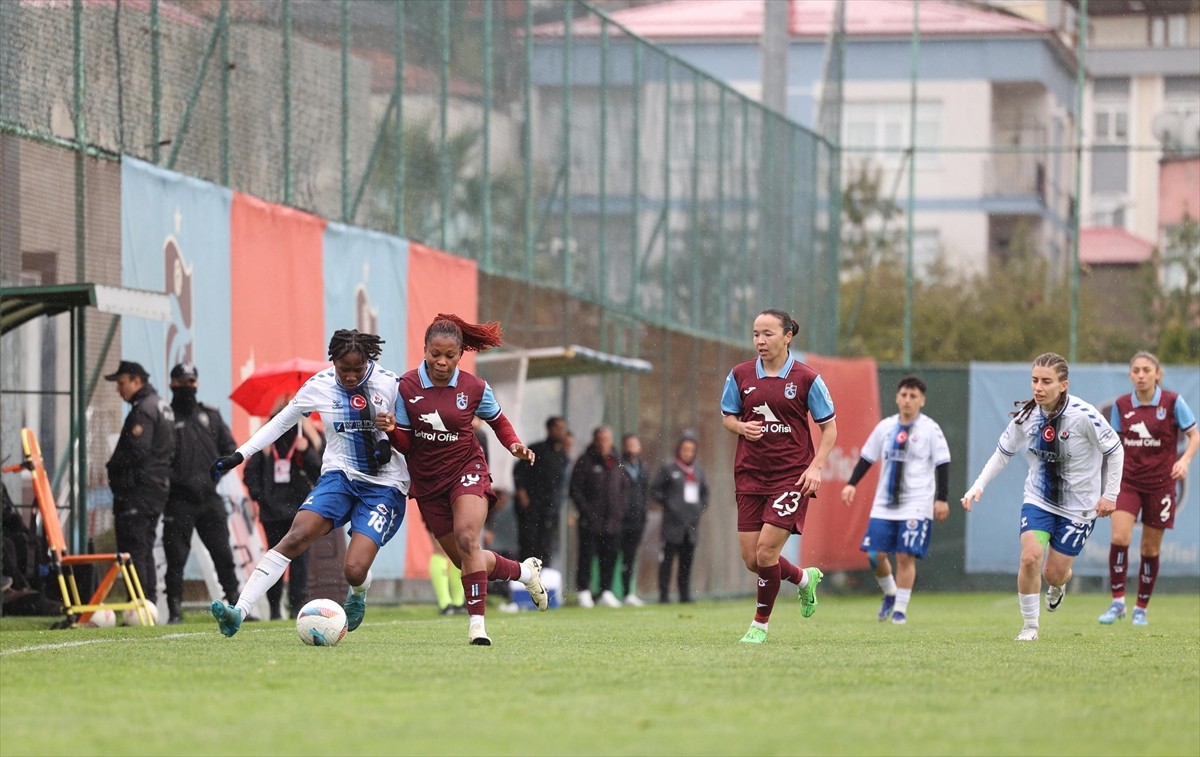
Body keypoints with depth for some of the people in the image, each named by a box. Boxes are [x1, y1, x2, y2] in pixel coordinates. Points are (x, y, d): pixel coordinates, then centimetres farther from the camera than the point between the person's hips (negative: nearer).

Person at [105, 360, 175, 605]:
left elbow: (137, 450, -22)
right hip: (159, 486, 10)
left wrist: (113, 466, -5)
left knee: (132, 550, -9)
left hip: (138, 490, -10)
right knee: (145, 550, 14)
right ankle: (150, 604, 13)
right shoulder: (163, 407, 18)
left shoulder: (143, 410, -14)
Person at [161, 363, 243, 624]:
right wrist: (176, 480, -15)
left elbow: (230, 448, 16)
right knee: (176, 558, -4)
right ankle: (175, 611, -2)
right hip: (179, 500, -3)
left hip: (210, 497, 3)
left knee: (223, 554, 2)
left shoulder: (211, 416, 15)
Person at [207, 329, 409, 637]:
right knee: (297, 534, -24)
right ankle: (239, 611, -30)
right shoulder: (319, 386, -1)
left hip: (384, 486, -2)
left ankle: (357, 595, 25)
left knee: (354, 571, -17)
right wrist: (239, 455, 7)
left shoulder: (390, 385, -9)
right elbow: (280, 422, 11)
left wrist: (390, 441, -16)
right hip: (339, 474, 2)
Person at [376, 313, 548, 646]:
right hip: (429, 481, 3)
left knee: (466, 540, -27)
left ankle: (477, 622, -25)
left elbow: (498, 420, 10)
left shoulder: (474, 388, -9)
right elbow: (405, 444, -3)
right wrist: (391, 429, -25)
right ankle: (524, 571, 37)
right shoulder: (407, 387, -9)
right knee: (465, 561, 9)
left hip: (467, 470, -3)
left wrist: (514, 446, -8)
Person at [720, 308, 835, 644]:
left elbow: (829, 427, 2)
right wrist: (742, 427, -9)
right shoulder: (740, 375, 4)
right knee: (751, 559, 2)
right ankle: (804, 579, 33)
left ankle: (760, 623, 7)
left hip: (792, 475, -4)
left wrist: (815, 467, -11)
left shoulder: (807, 379, -5)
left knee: (766, 551, -13)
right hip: (750, 475, 4)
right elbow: (728, 417, 15)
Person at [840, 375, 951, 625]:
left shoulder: (930, 429, -3)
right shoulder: (885, 427, 9)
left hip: (916, 506, -4)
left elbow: (942, 465, -4)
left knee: (905, 556, -8)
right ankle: (890, 594, 24)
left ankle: (900, 609, 2)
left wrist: (942, 499, -10)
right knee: (875, 554, -2)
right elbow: (867, 458, 16)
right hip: (884, 504, 4)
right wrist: (852, 484, 6)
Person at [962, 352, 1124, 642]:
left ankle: (1059, 584, 43)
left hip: (1079, 506, -2)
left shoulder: (1084, 416, -22)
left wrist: (1110, 494, -8)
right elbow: (1002, 453, 3)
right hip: (1038, 500, 2)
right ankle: (1030, 626, -2)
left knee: (1053, 574, 1)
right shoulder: (1025, 416, -11)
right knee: (1030, 557, -21)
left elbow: (1115, 450, -8)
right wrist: (979, 485, -10)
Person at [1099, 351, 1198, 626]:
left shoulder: (1172, 402, -7)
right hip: (1127, 480, 2)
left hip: (1160, 483, -2)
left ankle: (1141, 609, 20)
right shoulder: (1121, 405, 2)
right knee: (1119, 538, -17)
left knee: (1150, 548, 5)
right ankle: (1117, 602, -8)